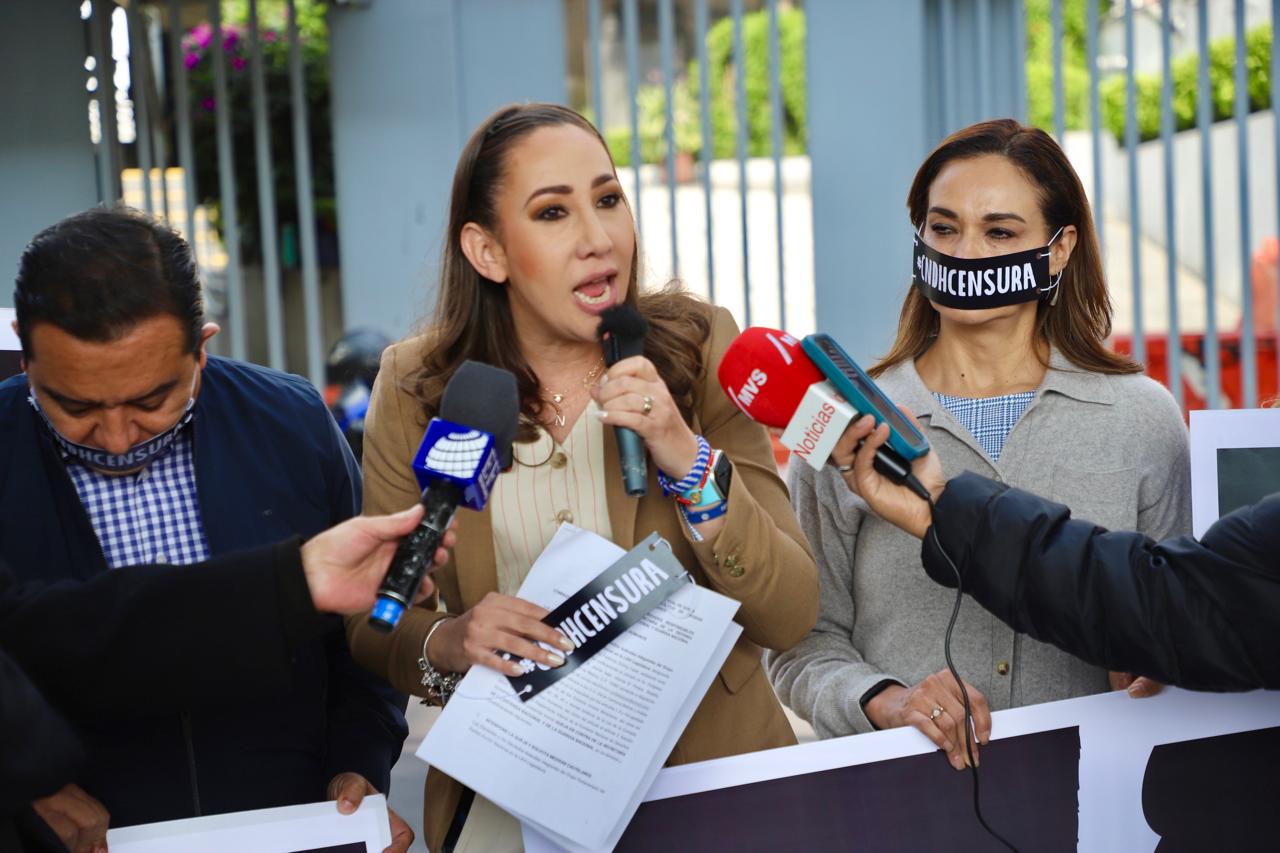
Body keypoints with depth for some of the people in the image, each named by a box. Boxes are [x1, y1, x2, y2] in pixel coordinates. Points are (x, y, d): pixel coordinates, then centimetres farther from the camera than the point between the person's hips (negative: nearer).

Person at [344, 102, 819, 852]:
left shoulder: (699, 348, -3)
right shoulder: (417, 389, -1)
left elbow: (791, 617, -6)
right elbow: (372, 626, 6)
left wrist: (687, 459, -19)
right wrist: (447, 643, -15)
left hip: (706, 774, -1)